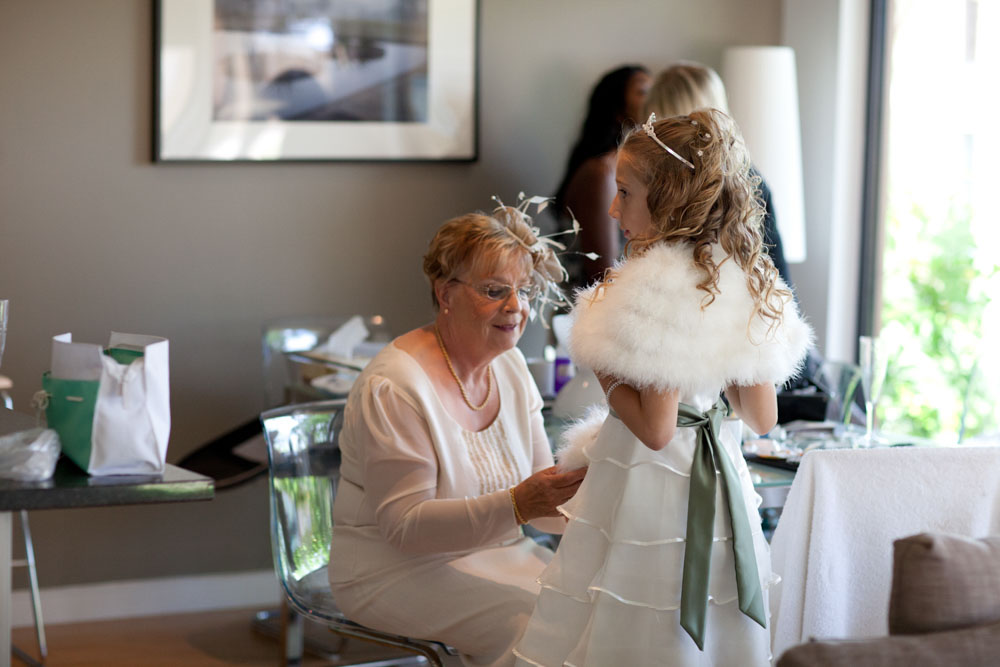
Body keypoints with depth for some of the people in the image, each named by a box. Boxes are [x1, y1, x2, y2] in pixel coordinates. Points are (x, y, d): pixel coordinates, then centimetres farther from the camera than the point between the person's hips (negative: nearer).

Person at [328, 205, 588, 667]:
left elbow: (537, 494, 5)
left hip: (491, 551, 7)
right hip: (397, 572, -7)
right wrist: (516, 505, -35)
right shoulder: (394, 387, -20)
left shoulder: (509, 365, 5)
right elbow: (404, 525, -23)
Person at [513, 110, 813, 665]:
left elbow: (656, 428, -20)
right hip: (720, 485, 8)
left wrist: (603, 367, -8)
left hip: (651, 487, -8)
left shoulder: (658, 283, -19)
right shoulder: (744, 278, 4)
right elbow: (763, 417, 7)